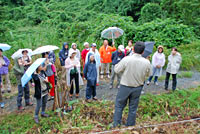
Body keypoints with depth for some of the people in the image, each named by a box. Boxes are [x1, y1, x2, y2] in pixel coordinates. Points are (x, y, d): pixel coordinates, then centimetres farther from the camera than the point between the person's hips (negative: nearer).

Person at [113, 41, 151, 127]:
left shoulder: (126, 59, -21)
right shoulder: (147, 62, -12)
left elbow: (116, 70, -9)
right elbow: (148, 74, 6)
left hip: (125, 87, -2)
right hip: (137, 88, 3)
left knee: (119, 105, 16)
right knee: (133, 108, 17)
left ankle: (116, 125, 26)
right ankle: (130, 126, 32)